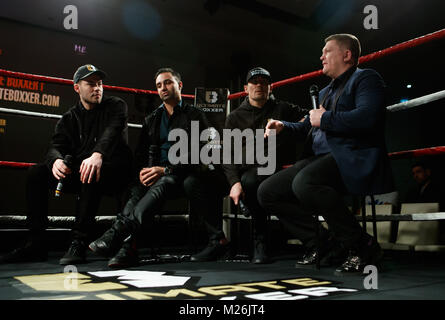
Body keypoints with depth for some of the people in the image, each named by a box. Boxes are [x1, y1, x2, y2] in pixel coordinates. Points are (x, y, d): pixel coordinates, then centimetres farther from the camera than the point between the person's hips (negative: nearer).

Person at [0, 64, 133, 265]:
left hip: (112, 173, -5)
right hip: (77, 173, 5)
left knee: (92, 173, -38)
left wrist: (98, 155, -40)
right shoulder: (69, 118, 16)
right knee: (36, 172, -13)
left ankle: (79, 244, -38)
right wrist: (55, 160, -26)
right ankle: (36, 244, -14)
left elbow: (112, 131, -18)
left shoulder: (116, 106, 4)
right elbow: (56, 146, 1)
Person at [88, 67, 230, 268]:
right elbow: (140, 154, 16)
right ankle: (126, 245, -46)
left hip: (187, 174, -4)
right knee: (137, 189, -31)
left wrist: (165, 170, -18)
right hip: (157, 176, 4)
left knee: (163, 183, -38)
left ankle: (120, 231, -50)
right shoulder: (151, 120, 23)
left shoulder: (195, 116, 7)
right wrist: (142, 171, -9)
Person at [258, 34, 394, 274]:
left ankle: (361, 245, -19)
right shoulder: (326, 91, 29)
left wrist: (325, 118, -9)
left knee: (304, 183, -36)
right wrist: (283, 127, 10)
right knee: (267, 192, -3)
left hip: (352, 158, -9)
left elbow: (367, 117, -19)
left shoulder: (365, 78, 2)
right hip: (319, 158, 9)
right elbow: (308, 127, 30)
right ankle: (320, 244, 0)